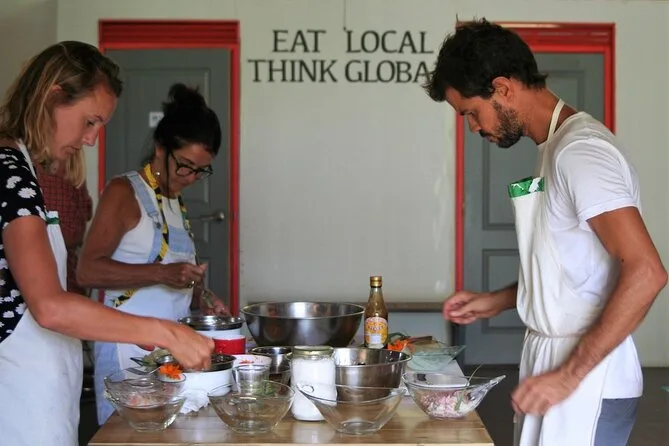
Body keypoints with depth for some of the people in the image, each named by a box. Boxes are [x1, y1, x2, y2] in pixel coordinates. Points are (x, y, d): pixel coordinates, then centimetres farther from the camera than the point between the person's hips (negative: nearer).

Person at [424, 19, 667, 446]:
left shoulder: (580, 150, -18)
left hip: (587, 380, -9)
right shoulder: (558, 147, 12)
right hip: (552, 362, 9)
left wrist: (569, 374, -24)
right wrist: (495, 301, 12)